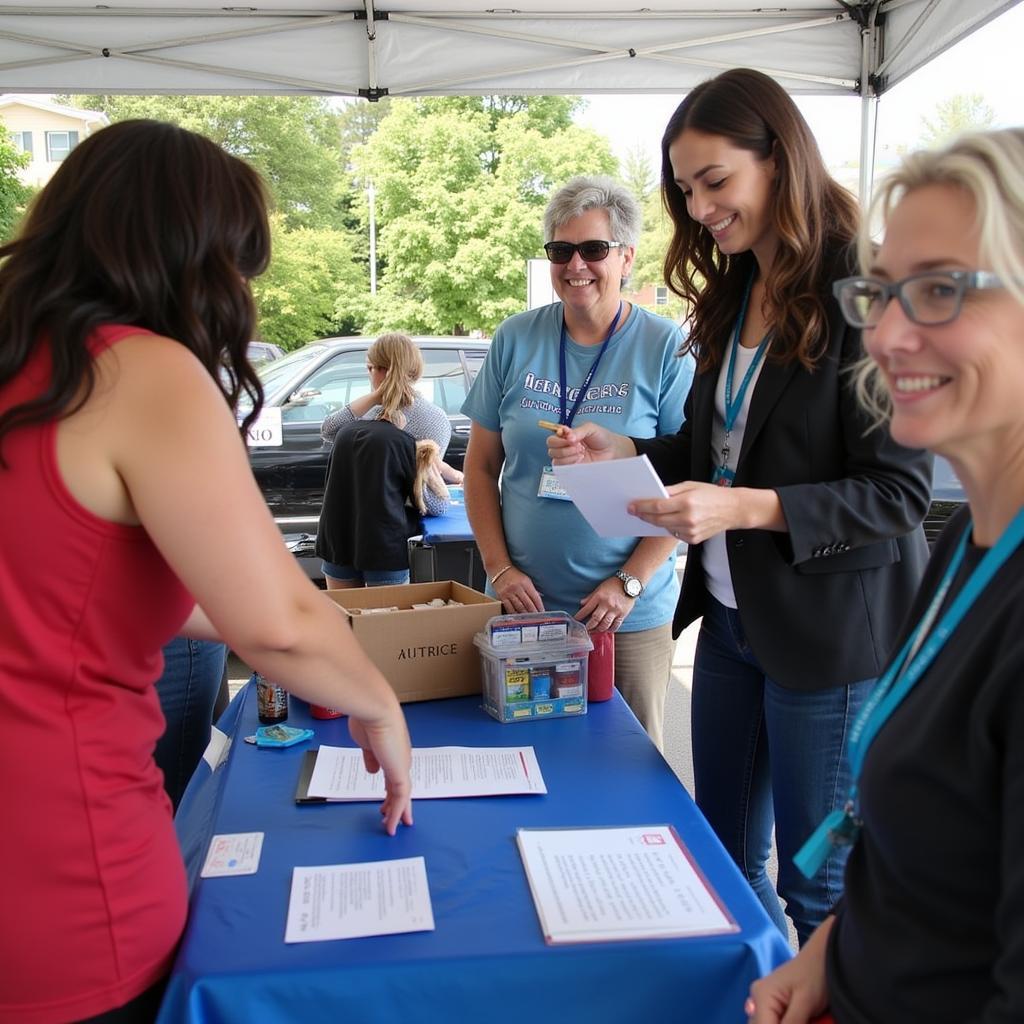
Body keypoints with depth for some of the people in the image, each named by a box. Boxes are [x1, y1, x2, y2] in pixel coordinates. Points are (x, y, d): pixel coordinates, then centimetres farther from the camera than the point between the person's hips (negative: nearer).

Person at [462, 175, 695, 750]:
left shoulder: (666, 348, -5)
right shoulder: (517, 340, 3)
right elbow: (481, 466, 7)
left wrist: (628, 583, -14)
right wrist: (499, 567, -3)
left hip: (632, 612, -2)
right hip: (524, 601, 3)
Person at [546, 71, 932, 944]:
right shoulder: (736, 293, 9)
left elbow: (899, 492, -18)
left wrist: (746, 508, -28)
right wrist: (625, 451, -1)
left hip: (828, 633, -8)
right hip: (731, 616, 8)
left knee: (818, 887, 10)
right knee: (723, 858, 21)